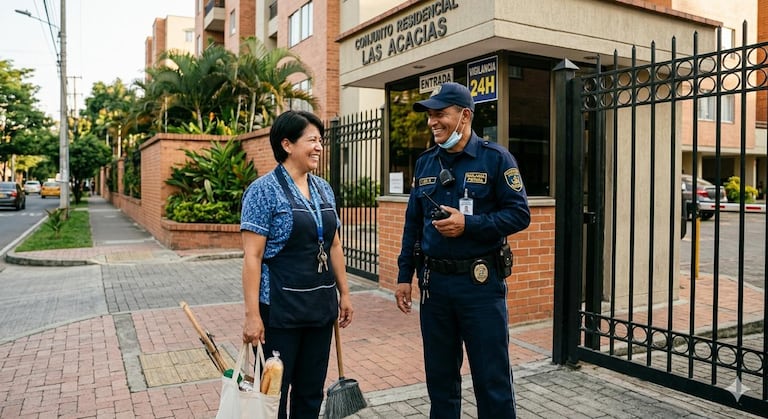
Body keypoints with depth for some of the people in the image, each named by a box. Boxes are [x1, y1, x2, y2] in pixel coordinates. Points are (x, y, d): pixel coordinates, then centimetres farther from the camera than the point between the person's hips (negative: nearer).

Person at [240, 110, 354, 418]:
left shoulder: (324, 189, 8)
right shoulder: (264, 190, -11)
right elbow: (252, 256, -15)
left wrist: (344, 293, 14)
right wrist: (252, 315, -17)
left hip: (320, 306, 6)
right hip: (280, 309, -6)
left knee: (311, 393, 16)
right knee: (274, 392, 9)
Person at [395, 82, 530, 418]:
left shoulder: (495, 158, -5)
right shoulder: (425, 163, 9)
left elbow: (519, 214, -9)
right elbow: (412, 224, 12)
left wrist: (468, 224, -20)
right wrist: (404, 276, 9)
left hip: (481, 281, -4)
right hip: (434, 281, 5)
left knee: (492, 378, 4)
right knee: (440, 375, 16)